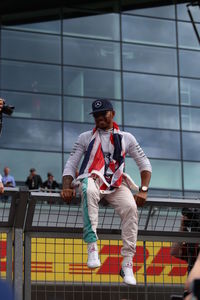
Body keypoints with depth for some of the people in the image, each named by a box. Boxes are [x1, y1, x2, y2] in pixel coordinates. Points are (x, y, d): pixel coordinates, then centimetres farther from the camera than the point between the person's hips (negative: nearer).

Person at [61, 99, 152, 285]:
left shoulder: (126, 138, 16)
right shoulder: (86, 138, 15)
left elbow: (144, 163, 14)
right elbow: (71, 164, 9)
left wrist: (143, 190, -2)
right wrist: (66, 187, -10)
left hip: (116, 185, 1)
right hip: (92, 181, -1)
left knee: (131, 208, -31)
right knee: (89, 190, -39)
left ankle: (127, 263, -26)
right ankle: (92, 247, -45)